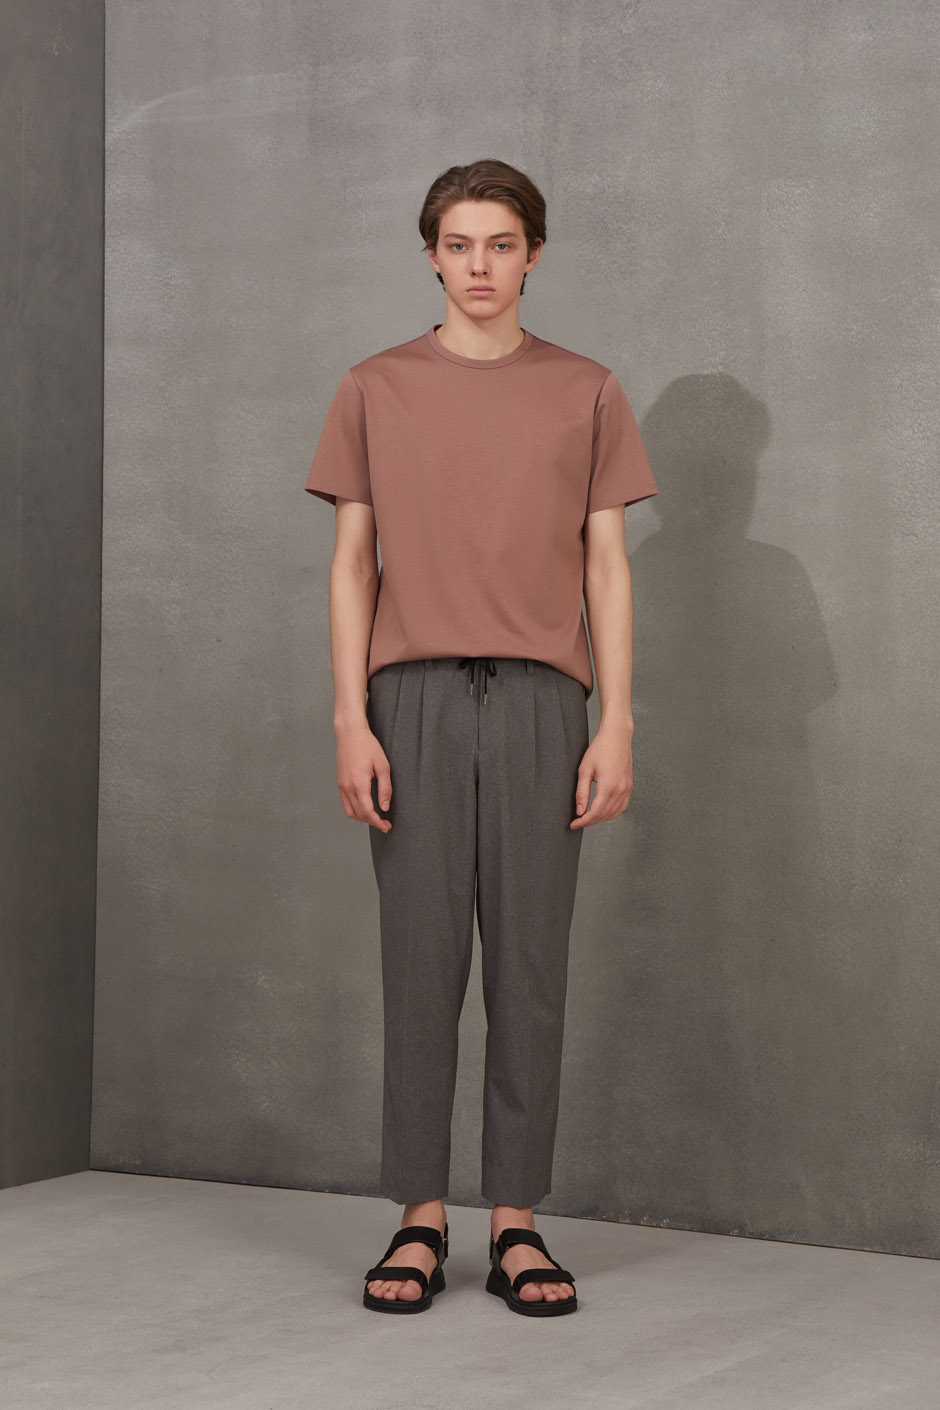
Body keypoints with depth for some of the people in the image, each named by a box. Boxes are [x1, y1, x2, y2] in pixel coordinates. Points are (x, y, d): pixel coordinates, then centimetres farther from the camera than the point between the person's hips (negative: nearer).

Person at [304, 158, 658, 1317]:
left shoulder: (586, 393, 9)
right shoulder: (375, 391, 9)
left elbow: (607, 566, 7)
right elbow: (352, 562, 7)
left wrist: (617, 727, -1)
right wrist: (351, 720, -3)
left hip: (539, 701, 0)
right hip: (414, 699, 0)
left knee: (530, 966, 1)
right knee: (420, 962, 0)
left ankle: (516, 1222, 9)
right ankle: (419, 1219, 9)